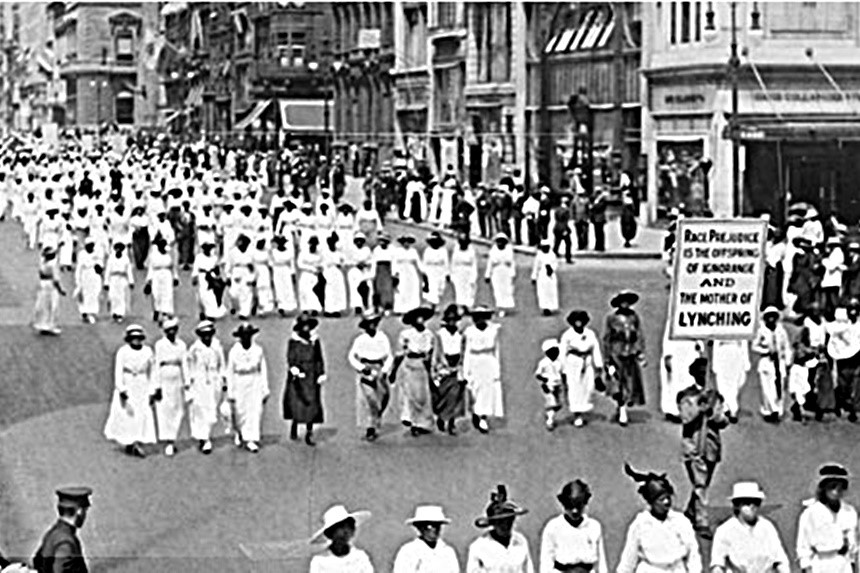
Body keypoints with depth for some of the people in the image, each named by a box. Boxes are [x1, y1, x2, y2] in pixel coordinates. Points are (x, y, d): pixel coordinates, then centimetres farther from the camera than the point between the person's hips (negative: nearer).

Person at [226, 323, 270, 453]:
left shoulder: (258, 350, -1)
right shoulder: (234, 352, -4)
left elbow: (263, 371, 5)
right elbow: (229, 373, 1)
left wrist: (265, 390, 5)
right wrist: (230, 392, 0)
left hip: (255, 384, 0)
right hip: (239, 385, 0)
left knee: (256, 413, -8)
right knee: (240, 413, 6)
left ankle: (251, 440, -5)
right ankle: (240, 432, 36)